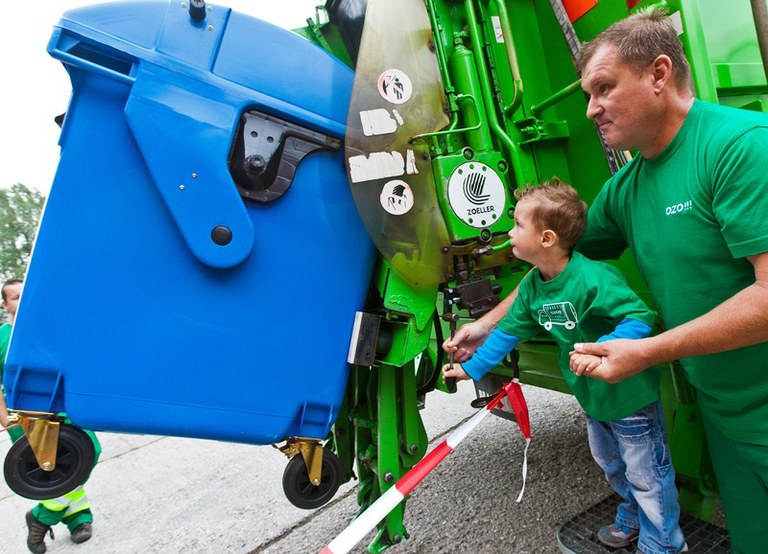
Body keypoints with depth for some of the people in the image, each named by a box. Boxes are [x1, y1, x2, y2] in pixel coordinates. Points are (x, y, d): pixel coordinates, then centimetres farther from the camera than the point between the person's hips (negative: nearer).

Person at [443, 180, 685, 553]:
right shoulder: (531, 285, -6)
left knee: (646, 474, 12)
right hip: (592, 397, 8)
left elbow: (640, 318, -30)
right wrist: (472, 368, 4)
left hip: (630, 395, -8)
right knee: (611, 465, 28)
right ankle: (631, 520, 54)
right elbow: (508, 331, 2)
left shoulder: (593, 279, -31)